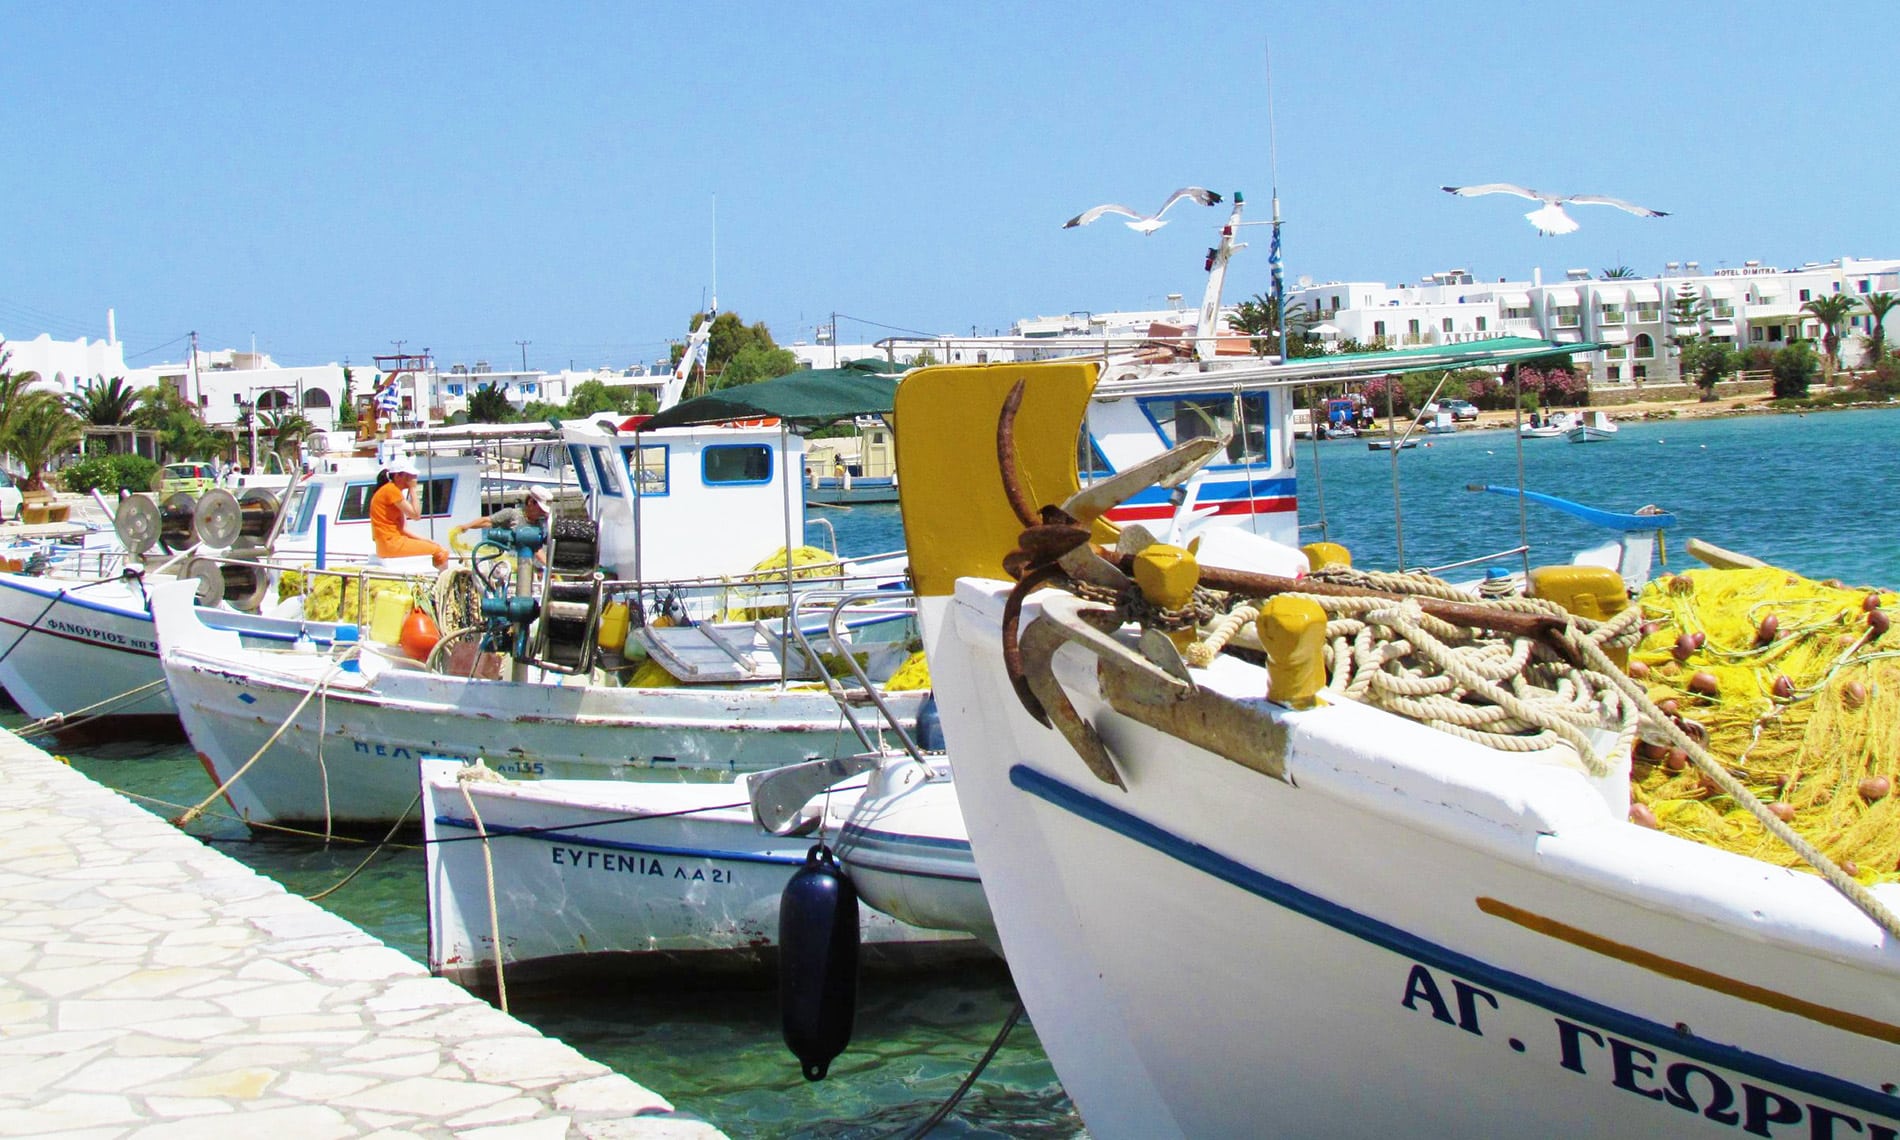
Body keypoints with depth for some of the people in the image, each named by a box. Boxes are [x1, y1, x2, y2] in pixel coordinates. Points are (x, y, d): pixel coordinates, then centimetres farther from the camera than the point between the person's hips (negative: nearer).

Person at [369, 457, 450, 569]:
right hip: (391, 543, -10)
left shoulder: (393, 490, 18)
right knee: (441, 552, -11)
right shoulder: (391, 490, -13)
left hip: (394, 540, 10)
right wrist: (412, 489, -8)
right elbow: (415, 514, -16)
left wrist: (420, 538, 6)